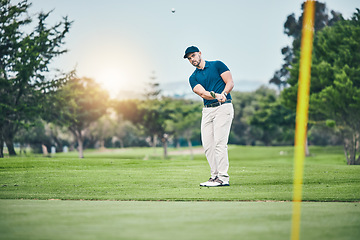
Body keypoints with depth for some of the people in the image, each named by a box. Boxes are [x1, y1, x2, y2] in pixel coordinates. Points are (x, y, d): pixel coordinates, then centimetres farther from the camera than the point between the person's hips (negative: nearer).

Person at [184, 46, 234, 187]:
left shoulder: (217, 65, 5)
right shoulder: (193, 78, 13)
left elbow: (230, 83, -1)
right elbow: (202, 93, -4)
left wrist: (223, 94, -21)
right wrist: (216, 96, -24)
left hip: (223, 107, -5)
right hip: (207, 110, 5)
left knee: (219, 142, -14)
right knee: (207, 144, 1)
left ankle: (223, 177, -15)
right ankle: (215, 175, 8)